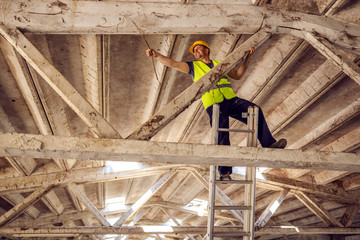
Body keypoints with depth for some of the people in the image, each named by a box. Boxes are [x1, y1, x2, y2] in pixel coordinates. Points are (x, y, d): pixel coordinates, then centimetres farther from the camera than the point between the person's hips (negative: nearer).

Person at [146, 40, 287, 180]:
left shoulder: (220, 64, 28)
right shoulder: (193, 66, 19)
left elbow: (237, 75, 32)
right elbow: (172, 63, 11)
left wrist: (248, 57, 25)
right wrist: (156, 55, -3)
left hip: (231, 100, 3)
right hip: (214, 105, -3)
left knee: (256, 111, -19)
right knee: (222, 137, -14)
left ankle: (268, 144, -17)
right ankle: (224, 172, -8)